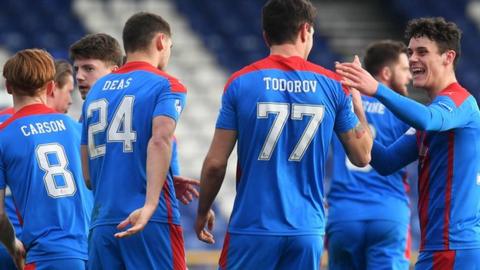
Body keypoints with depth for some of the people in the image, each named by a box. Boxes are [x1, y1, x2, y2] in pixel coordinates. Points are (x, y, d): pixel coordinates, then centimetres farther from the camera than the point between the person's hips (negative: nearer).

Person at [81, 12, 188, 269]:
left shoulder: (96, 90, 18)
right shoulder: (166, 86, 1)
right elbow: (160, 139, -19)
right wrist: (150, 204, -28)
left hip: (101, 225, 5)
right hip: (152, 222, -5)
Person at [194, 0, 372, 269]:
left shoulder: (240, 83, -3)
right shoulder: (333, 86, 2)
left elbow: (215, 163, -3)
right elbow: (363, 156, 10)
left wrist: (202, 212, 13)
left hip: (253, 227, -2)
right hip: (308, 229, 2)